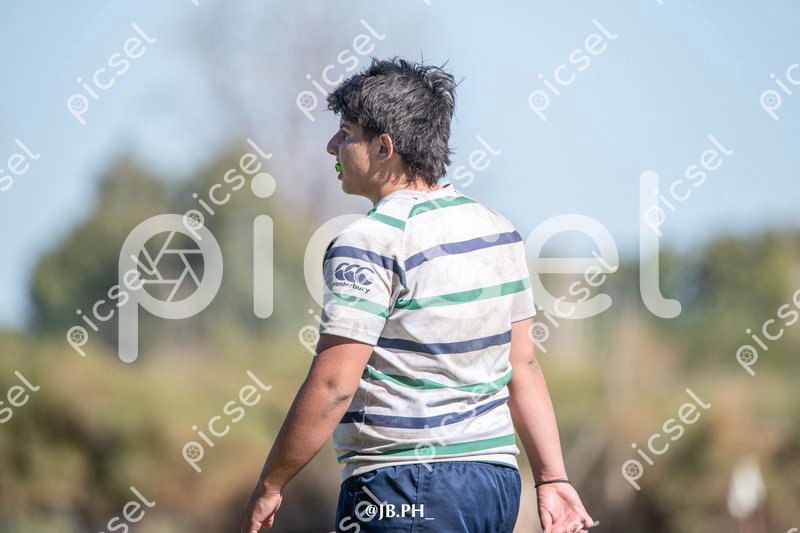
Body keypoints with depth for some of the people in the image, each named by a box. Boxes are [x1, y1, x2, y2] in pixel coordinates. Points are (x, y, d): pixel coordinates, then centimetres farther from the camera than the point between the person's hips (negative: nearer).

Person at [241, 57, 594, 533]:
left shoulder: (369, 244, -13)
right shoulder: (499, 231, 11)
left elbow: (332, 386, -17)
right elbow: (524, 365, 12)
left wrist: (270, 485, -8)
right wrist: (553, 479, 14)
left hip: (403, 492, -8)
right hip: (498, 479, 8)